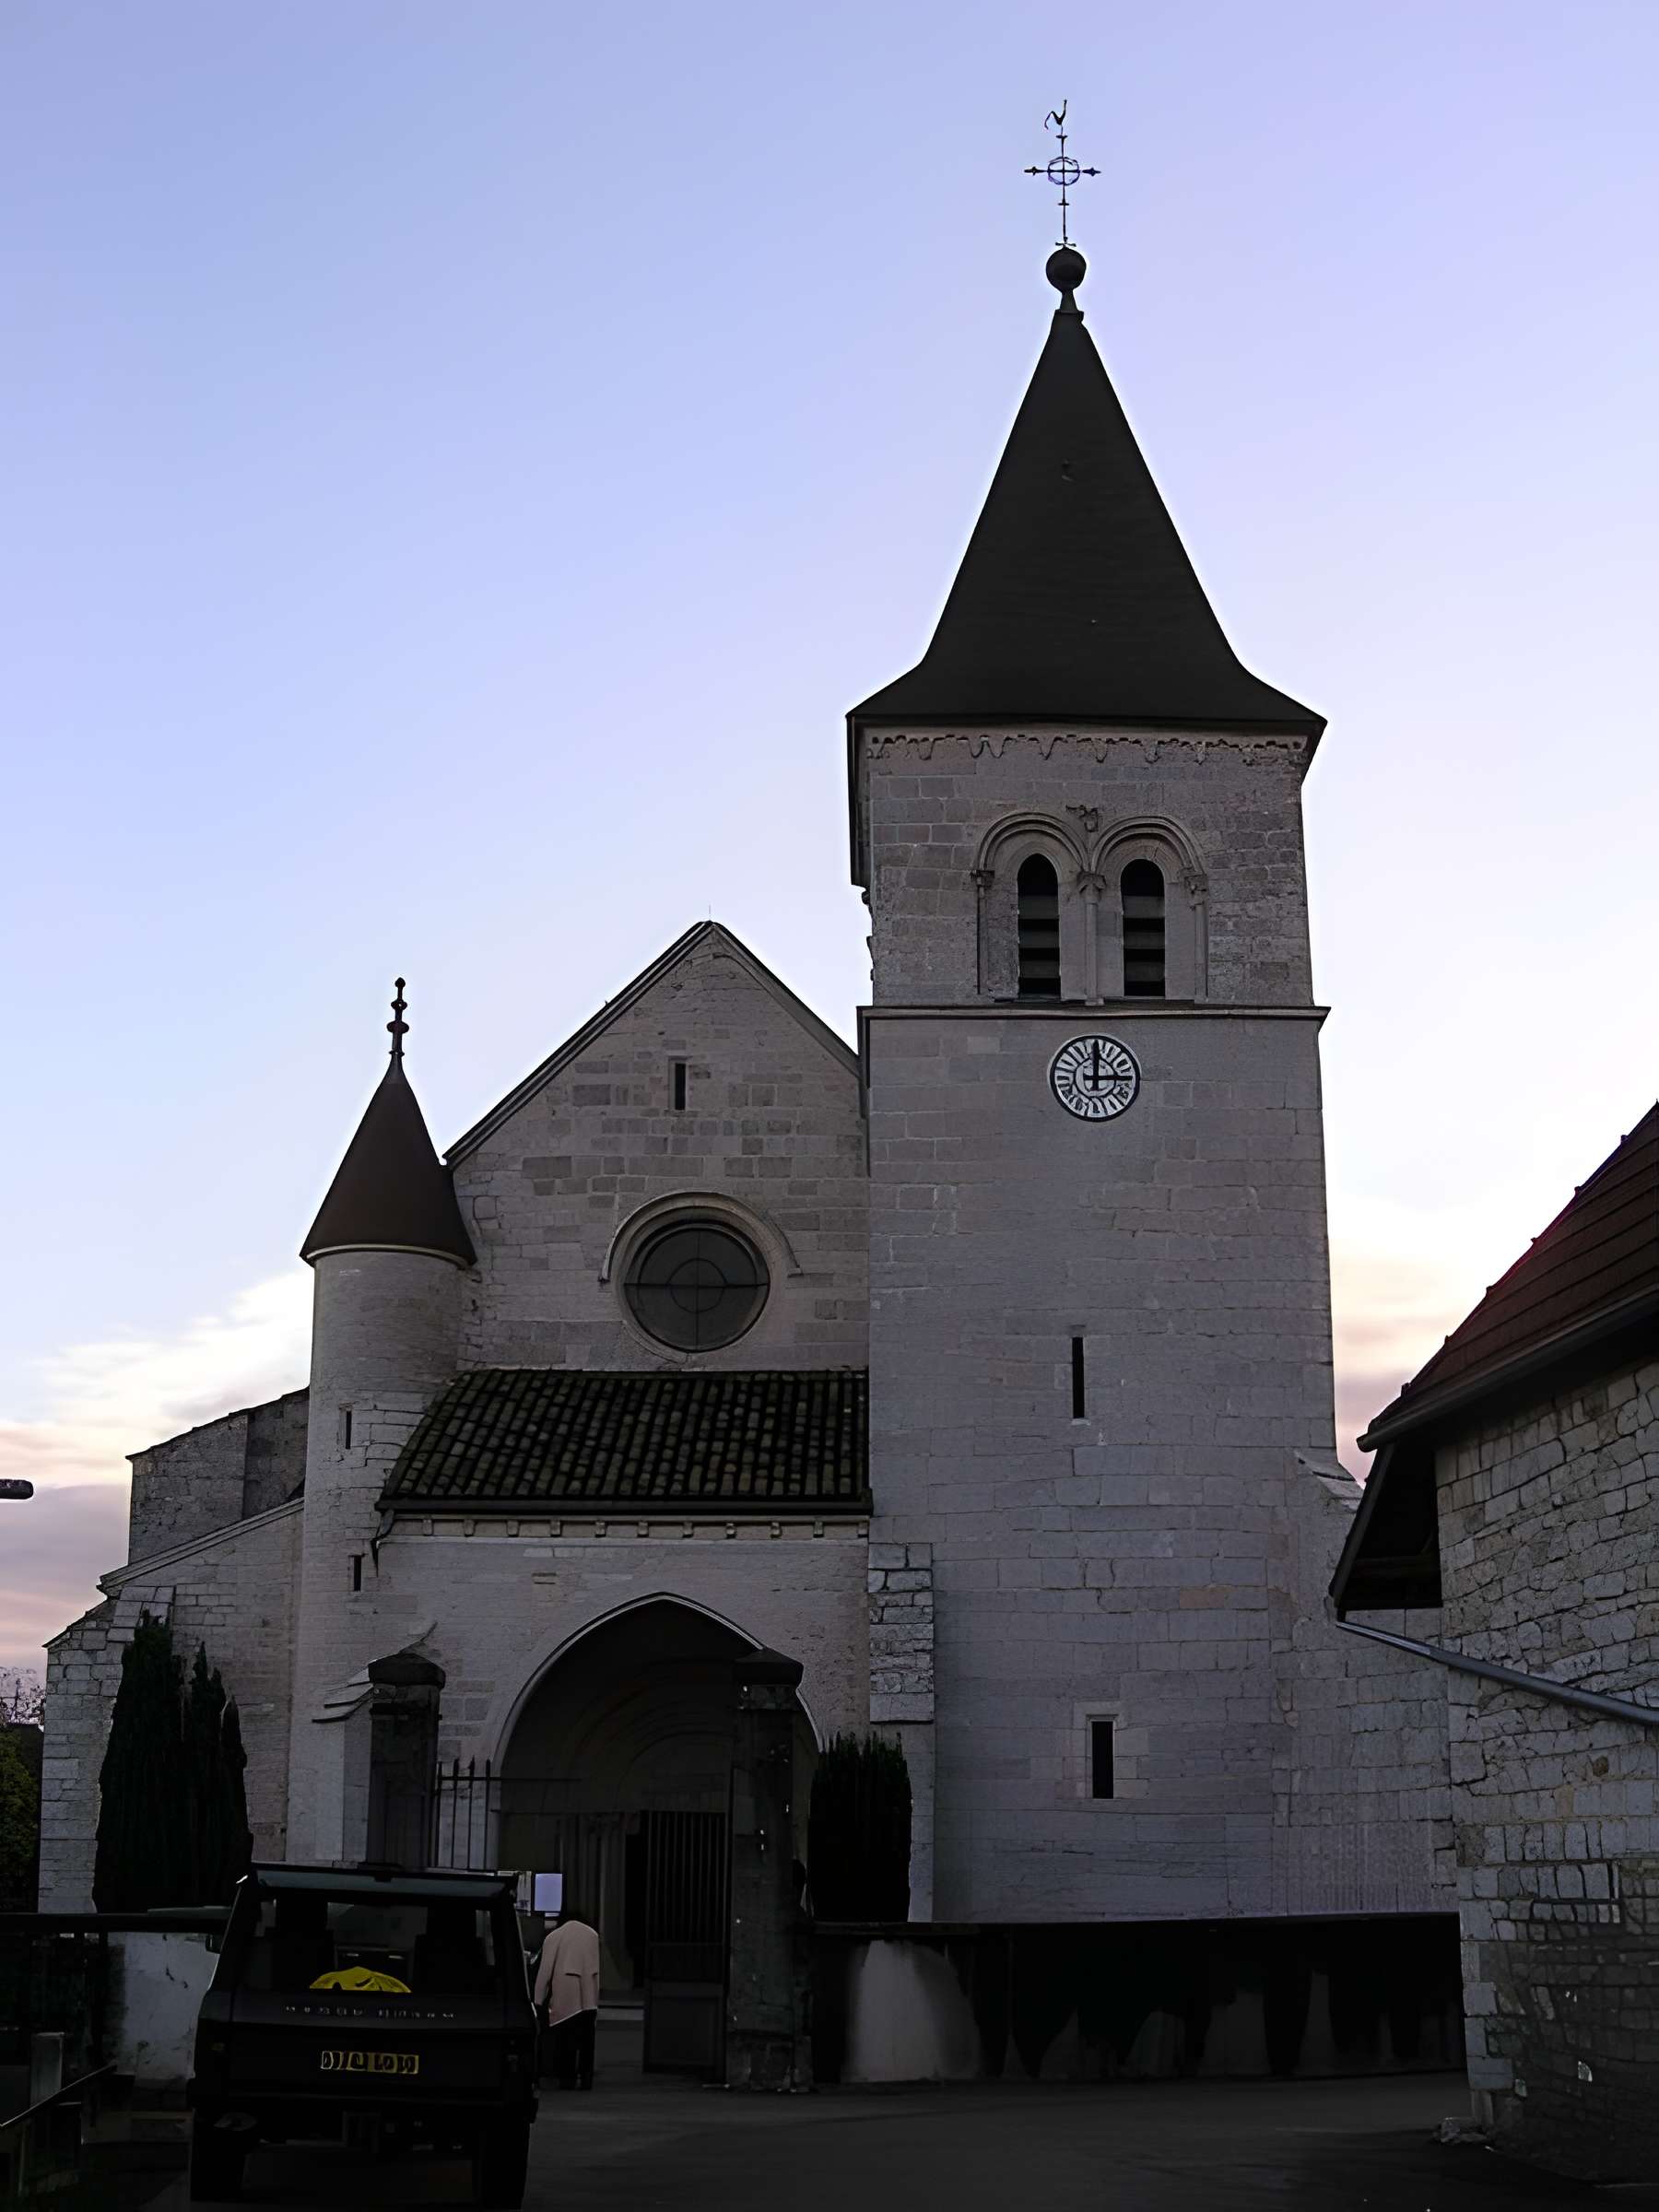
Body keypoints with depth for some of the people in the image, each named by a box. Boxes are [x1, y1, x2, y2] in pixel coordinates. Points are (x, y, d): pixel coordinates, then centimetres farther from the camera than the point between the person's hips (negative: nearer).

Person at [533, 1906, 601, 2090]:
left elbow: (545, 1971, 0)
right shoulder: (593, 1934, 15)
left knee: (566, 2040, 2)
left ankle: (567, 2079, 0)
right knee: (586, 2040, 9)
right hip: (589, 1998, 4)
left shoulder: (554, 1937, 3)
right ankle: (586, 2080, 8)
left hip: (565, 1996, -4)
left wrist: (538, 2001, 3)